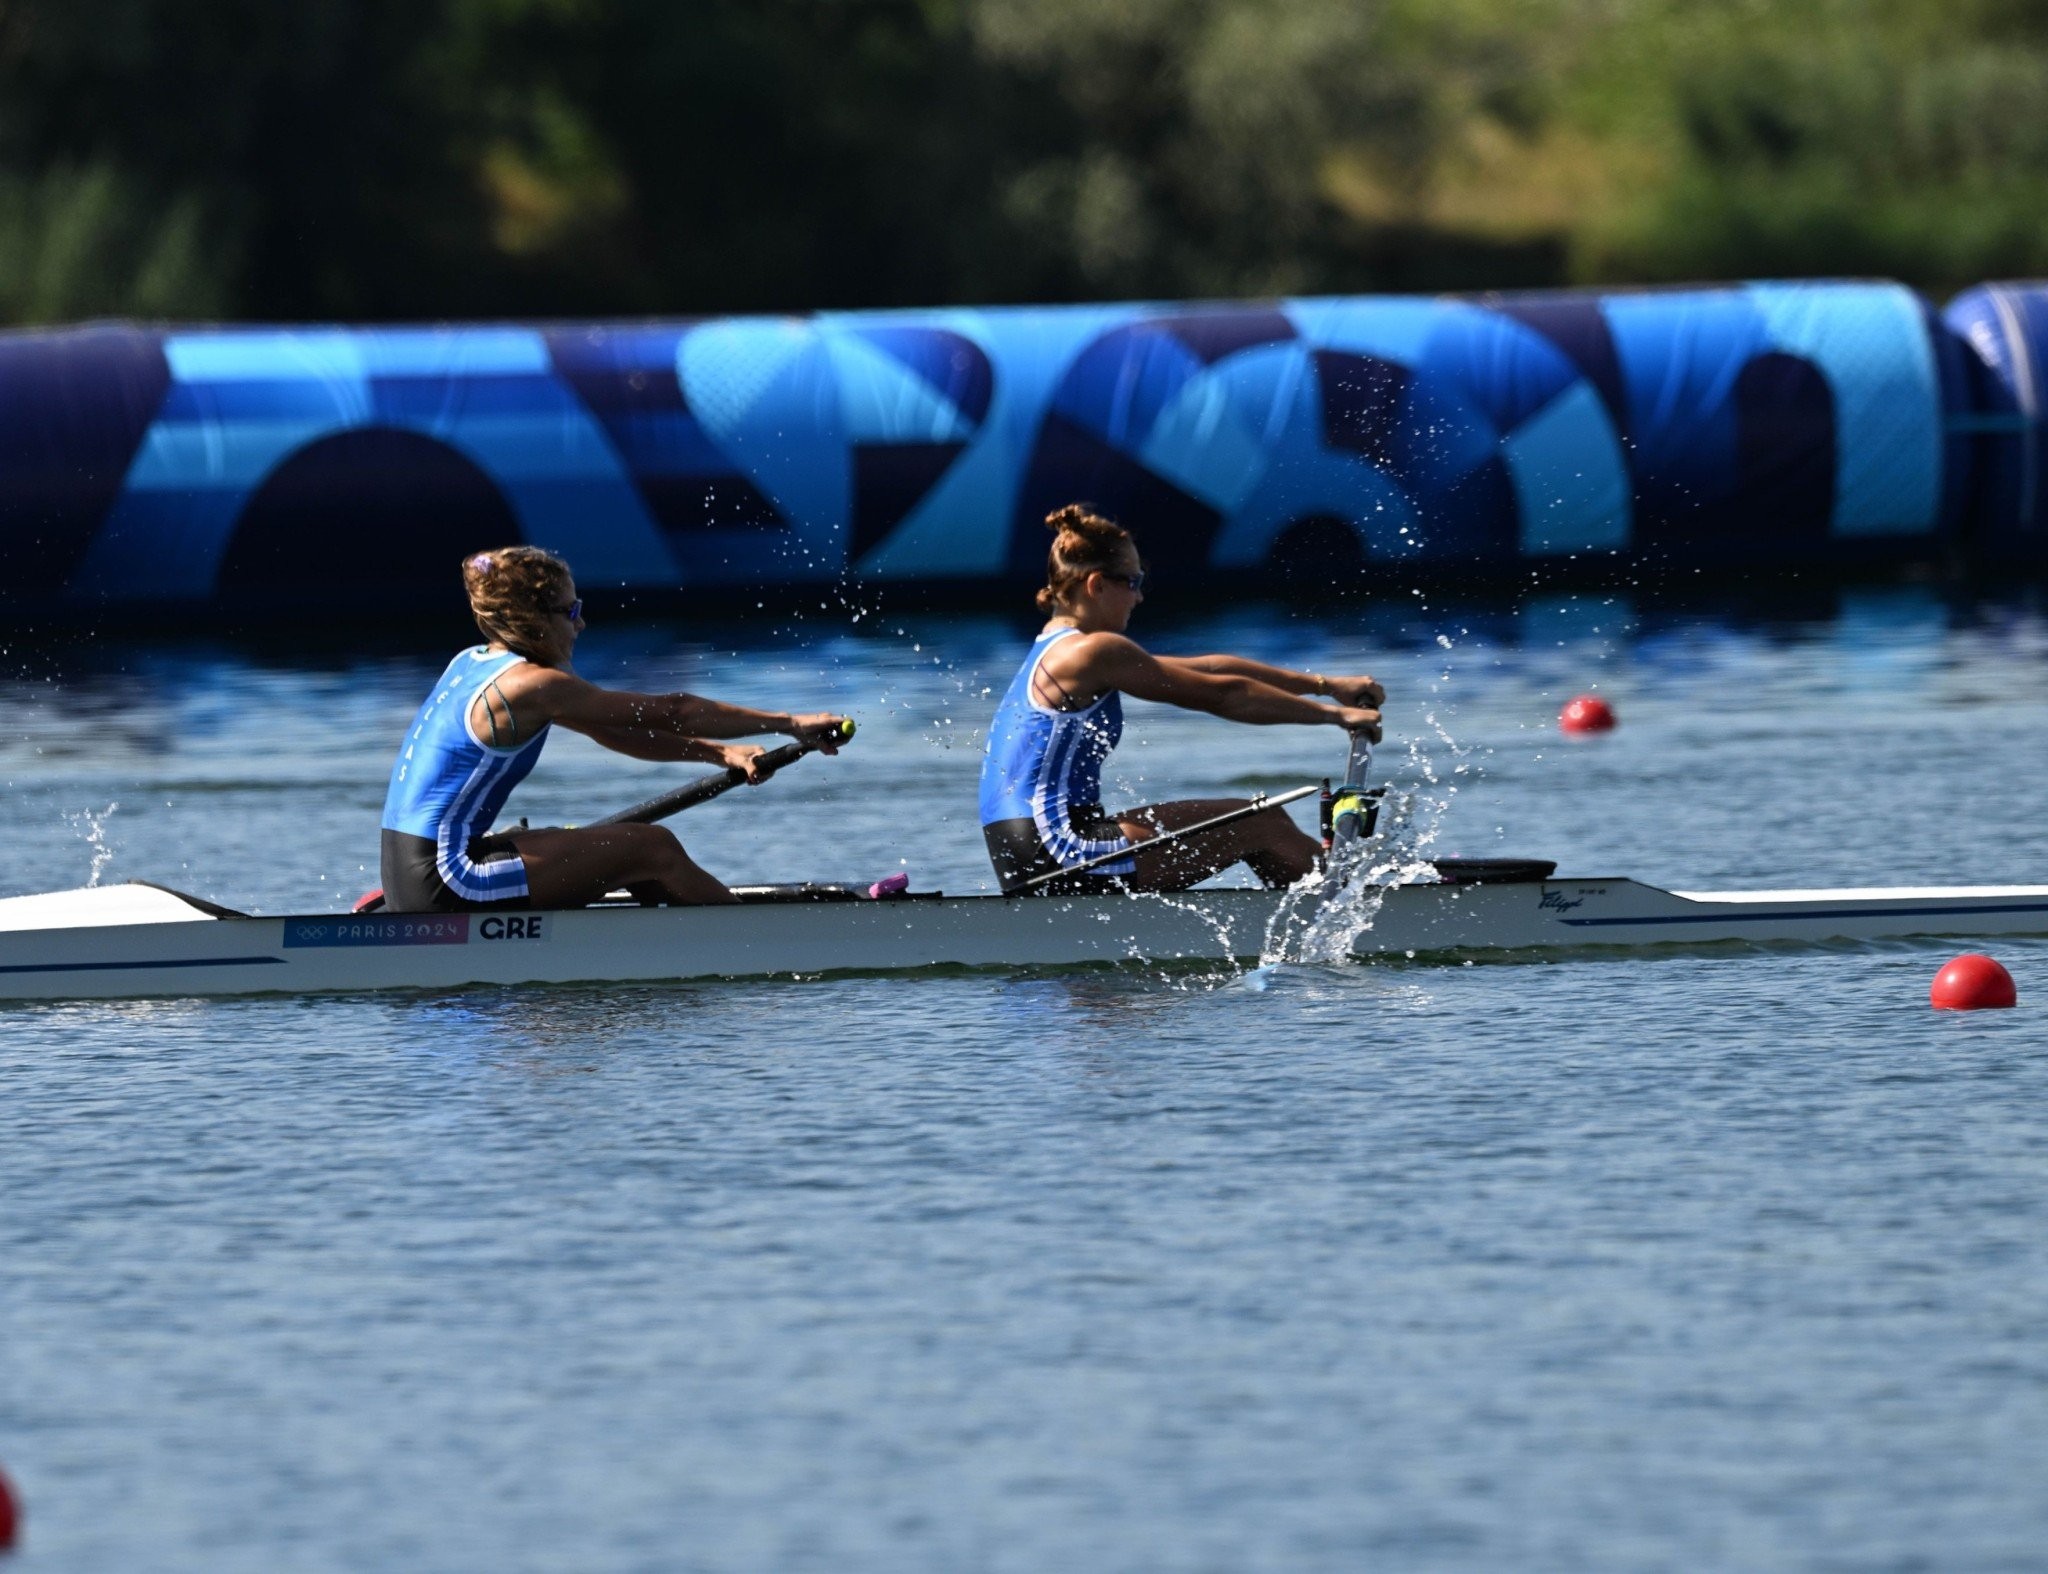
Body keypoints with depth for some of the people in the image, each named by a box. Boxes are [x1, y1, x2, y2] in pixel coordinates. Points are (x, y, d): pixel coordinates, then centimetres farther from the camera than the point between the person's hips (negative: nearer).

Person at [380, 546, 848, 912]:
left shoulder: (473, 663, 15)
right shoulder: (530, 685, -13)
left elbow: (614, 733, 16)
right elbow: (670, 712, -10)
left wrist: (719, 753, 9)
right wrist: (791, 725, -4)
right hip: (442, 884, -10)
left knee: (629, 851, 18)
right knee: (654, 848, -5)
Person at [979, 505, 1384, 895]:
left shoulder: (1053, 651, 19)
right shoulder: (1095, 652, -11)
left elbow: (1210, 669, 19)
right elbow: (1221, 694, -9)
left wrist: (1324, 684, 19)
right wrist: (1333, 714, 1)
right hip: (1060, 855, -10)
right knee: (1261, 825, 1)